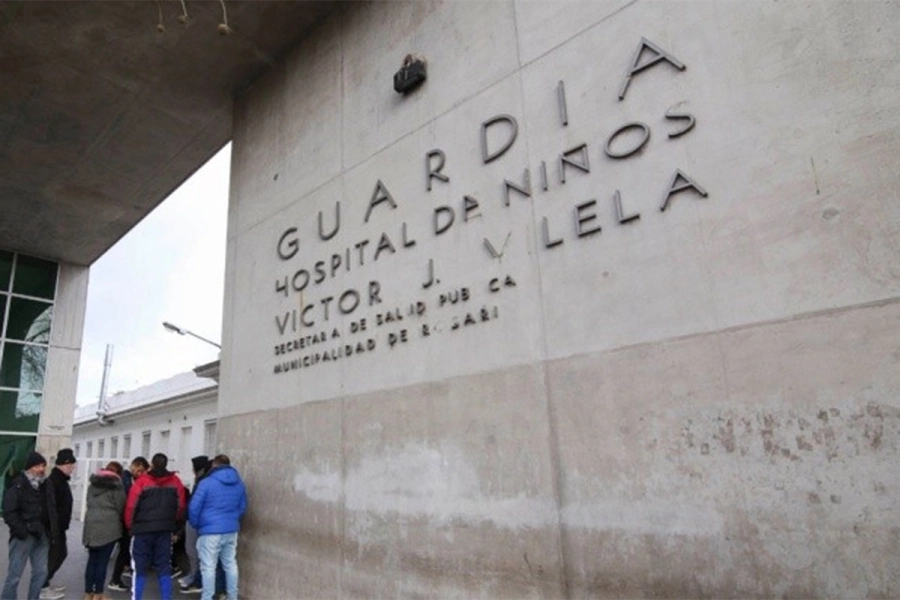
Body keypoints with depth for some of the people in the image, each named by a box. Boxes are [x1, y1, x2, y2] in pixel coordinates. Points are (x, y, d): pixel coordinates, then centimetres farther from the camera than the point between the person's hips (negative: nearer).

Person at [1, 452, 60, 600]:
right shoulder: (17, 485, -8)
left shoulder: (44, 486, 12)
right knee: (15, 575, -1)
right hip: (23, 536, -6)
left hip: (41, 535, 6)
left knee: (41, 572, 10)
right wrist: (21, 530, -19)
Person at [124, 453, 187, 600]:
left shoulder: (142, 481, -8)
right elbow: (181, 506, 4)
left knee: (139, 568, 7)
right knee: (164, 567, 10)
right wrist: (173, 523, 18)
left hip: (143, 529, -3)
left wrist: (129, 525, 6)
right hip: (165, 530, 3)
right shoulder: (175, 481, 2)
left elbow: (131, 506, -9)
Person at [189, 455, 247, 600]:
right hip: (231, 530, 6)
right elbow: (243, 507, 16)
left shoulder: (207, 483, -10)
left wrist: (195, 525, 7)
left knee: (208, 567, 2)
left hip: (211, 531, -6)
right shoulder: (239, 484, 8)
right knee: (230, 564, 14)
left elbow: (194, 507, -8)